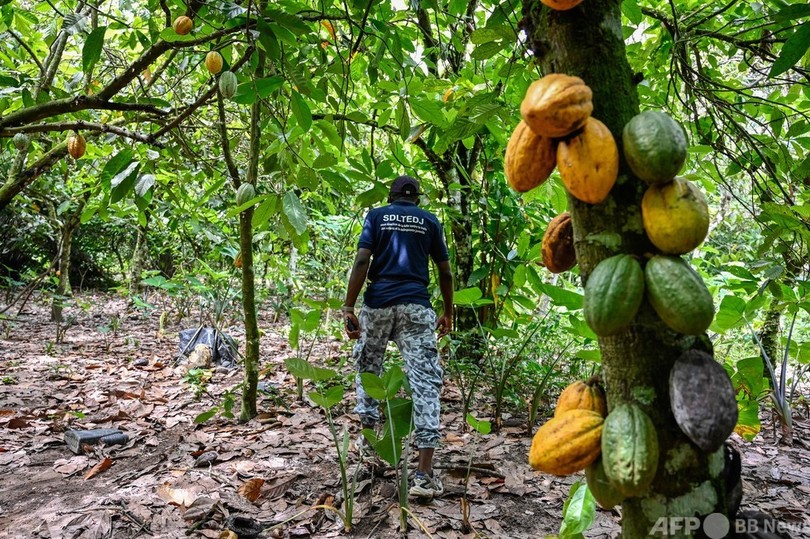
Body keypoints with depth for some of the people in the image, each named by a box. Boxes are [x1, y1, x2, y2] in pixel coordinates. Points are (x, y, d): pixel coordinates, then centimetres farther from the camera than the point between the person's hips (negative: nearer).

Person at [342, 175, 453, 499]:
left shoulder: (376, 215, 10)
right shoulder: (429, 221, 13)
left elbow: (362, 261, -4)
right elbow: (445, 272, 12)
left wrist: (348, 307, -6)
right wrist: (448, 312, 23)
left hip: (377, 303, 1)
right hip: (416, 306, 0)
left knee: (368, 367, 24)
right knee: (425, 381, -4)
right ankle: (424, 475, -9)